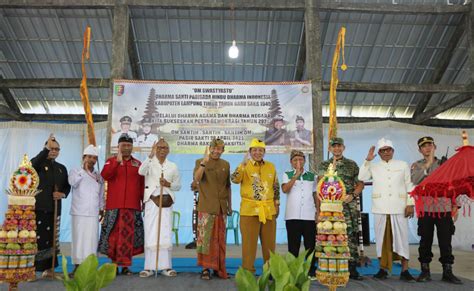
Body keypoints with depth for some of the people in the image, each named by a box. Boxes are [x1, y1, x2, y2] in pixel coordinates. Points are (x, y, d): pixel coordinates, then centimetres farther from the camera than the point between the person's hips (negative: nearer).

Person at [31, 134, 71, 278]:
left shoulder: (62, 168, 16)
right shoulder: (38, 163, 2)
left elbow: (67, 186, 17)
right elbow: (33, 163, -23)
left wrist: (63, 194, -3)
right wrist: (46, 148, -28)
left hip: (54, 208, 4)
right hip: (38, 207, -4)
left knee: (52, 238, 5)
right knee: (36, 238, -9)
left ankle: (49, 268, 14)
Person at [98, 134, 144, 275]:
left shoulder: (138, 164, 13)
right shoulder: (111, 161, 9)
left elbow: (142, 184, 14)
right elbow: (105, 175, -11)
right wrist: (117, 161, -18)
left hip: (133, 206, 1)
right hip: (114, 206, -1)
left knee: (129, 235, 0)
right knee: (113, 234, 0)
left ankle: (125, 265, 8)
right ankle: (114, 262, 14)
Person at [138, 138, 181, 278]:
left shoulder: (173, 166, 11)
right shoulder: (150, 163, 5)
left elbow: (178, 185, 13)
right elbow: (141, 171, -19)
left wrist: (169, 184, -7)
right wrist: (151, 155, -25)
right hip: (151, 201, -2)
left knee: (166, 234, 0)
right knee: (150, 233, -3)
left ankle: (166, 266, 6)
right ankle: (149, 267, 2)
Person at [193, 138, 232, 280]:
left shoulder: (226, 164, 12)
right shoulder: (200, 162, 1)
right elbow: (197, 179, -17)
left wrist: (229, 205, 16)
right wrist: (204, 162, -27)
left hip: (221, 207, 4)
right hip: (206, 207, -4)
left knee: (220, 239, 8)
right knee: (205, 237, -5)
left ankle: (218, 267, 20)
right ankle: (205, 268, 5)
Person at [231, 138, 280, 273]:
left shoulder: (271, 166, 9)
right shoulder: (244, 166, -2)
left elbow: (276, 187, 15)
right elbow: (234, 179, -19)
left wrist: (277, 204, 12)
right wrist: (243, 165, -28)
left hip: (268, 209, 4)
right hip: (249, 209, -3)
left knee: (269, 242, 12)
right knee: (249, 241, 2)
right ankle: (248, 271, 14)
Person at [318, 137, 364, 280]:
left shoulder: (352, 164, 10)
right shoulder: (324, 165, 11)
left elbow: (360, 184, 7)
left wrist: (353, 195, -7)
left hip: (349, 206, 0)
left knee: (352, 236, -1)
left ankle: (352, 268, 7)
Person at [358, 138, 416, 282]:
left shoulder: (403, 165, 11)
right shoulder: (373, 166, 12)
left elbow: (409, 186, 7)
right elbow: (361, 177, -3)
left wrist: (410, 204, -2)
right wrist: (367, 160, -5)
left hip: (399, 208, -1)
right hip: (380, 209, 1)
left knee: (401, 237, -2)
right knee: (382, 237, 4)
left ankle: (405, 271, 4)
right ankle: (383, 269, 12)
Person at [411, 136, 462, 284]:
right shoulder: (416, 165, 5)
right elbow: (414, 180, -15)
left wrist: (455, 205, 3)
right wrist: (428, 163, -17)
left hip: (444, 208, 1)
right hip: (425, 208, -1)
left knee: (445, 241, 3)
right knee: (425, 241, 4)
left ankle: (447, 272, 12)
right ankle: (425, 271, 13)